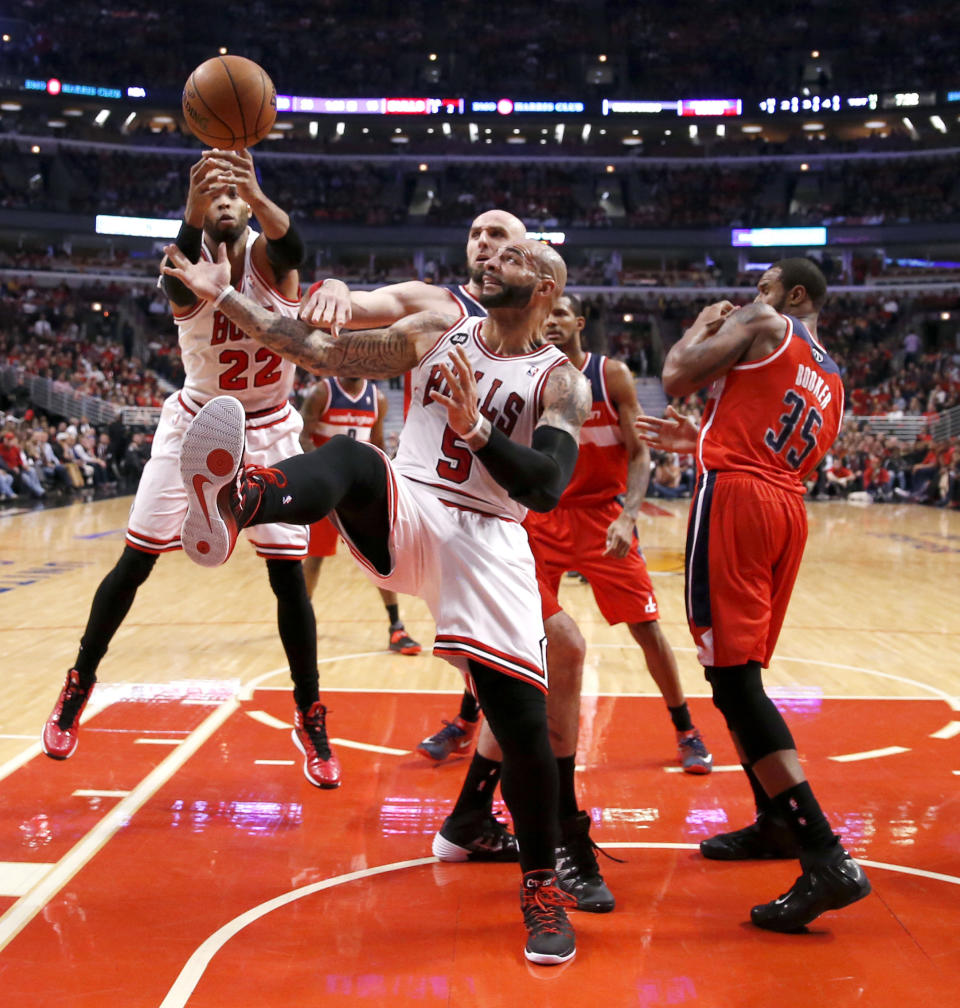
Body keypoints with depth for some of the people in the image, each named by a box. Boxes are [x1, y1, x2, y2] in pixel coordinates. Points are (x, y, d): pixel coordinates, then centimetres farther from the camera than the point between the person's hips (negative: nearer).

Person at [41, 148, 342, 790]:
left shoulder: (267, 255, -15)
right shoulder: (190, 258, -15)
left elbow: (291, 245, -41)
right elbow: (180, 282, -42)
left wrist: (256, 193, -63)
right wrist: (193, 213, -63)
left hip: (269, 432, 0)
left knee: (289, 574, -4)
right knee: (135, 563, 2)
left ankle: (310, 718, 11)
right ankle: (79, 684, 23)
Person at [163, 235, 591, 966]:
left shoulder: (561, 382, 3)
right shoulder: (437, 332, 14)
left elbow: (548, 487, -11)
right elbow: (325, 354, 13)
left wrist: (473, 428, -23)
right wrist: (224, 298, 9)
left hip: (487, 542, -2)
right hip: (402, 514, 2)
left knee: (522, 721, -11)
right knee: (349, 458, -32)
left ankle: (541, 885, 12)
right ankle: (231, 502, -67)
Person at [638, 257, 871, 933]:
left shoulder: (763, 325, 5)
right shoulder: (833, 382, 26)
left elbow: (678, 376, -3)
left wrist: (702, 325, 16)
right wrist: (702, 442, 34)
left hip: (736, 498, -8)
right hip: (789, 511, 8)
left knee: (734, 677, -12)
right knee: (740, 671, 22)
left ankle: (828, 859, -19)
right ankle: (776, 823, 30)